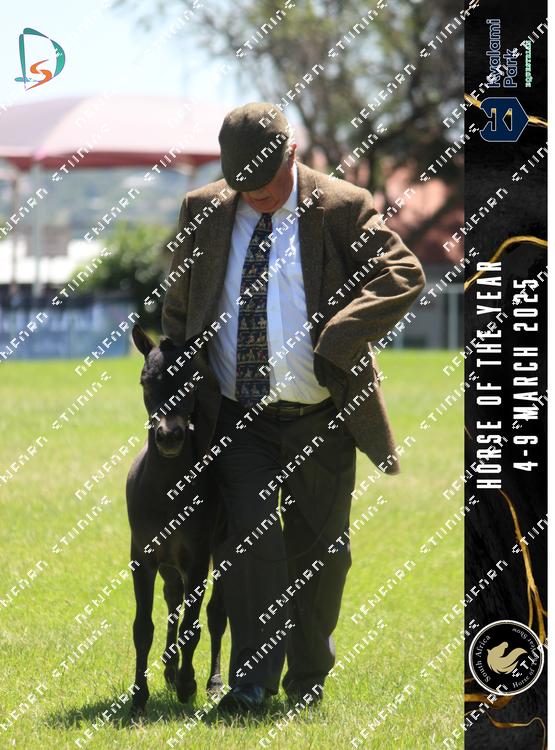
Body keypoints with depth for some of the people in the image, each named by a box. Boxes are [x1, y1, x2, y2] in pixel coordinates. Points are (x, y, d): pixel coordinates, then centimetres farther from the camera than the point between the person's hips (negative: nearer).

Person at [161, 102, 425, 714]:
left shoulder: (342, 209, -5)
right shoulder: (203, 212, 6)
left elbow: (403, 274, -13)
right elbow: (178, 303, 18)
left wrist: (335, 342, -22)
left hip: (319, 420, -1)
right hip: (237, 417, 1)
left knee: (320, 549, 7)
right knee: (251, 536, -15)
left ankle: (308, 681, 24)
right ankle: (253, 681, -10)